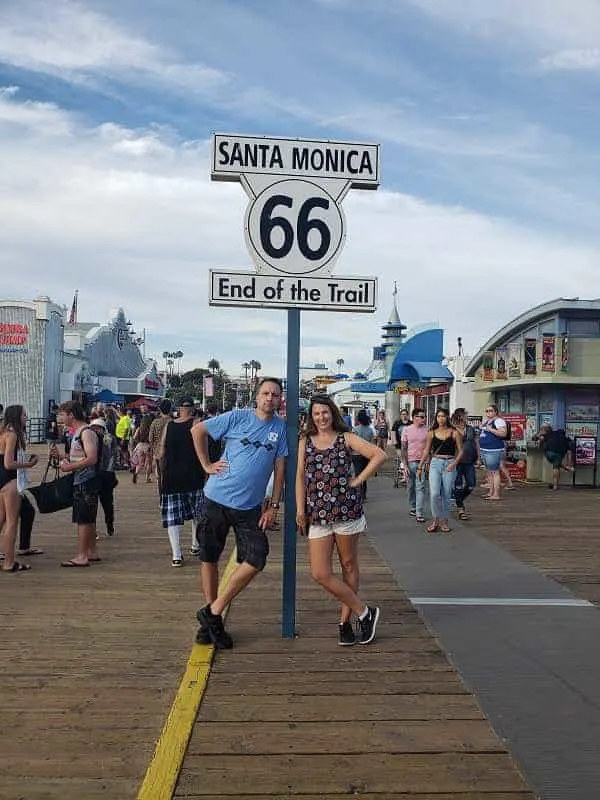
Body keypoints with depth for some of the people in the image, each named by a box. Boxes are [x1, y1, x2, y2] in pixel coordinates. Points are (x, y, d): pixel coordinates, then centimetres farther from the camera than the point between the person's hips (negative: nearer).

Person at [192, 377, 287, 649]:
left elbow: (280, 467, 5)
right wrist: (206, 465, -2)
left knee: (257, 559, -6)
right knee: (209, 557, 6)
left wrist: (274, 506, 2)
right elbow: (198, 430, 3)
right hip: (218, 498, -2)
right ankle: (211, 614, 24)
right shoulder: (238, 417, -5)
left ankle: (213, 613, 7)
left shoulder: (280, 427, 2)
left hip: (250, 506, 2)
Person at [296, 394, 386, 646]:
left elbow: (379, 455, -3)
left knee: (349, 565, 8)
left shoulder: (346, 438, 3)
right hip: (317, 514, 3)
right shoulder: (305, 442, 12)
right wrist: (300, 509, 0)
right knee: (320, 574, -5)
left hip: (346, 509, -2)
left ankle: (345, 621, 22)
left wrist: (358, 480, -7)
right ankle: (364, 611, 9)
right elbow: (300, 476, 9)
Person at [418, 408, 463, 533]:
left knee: (447, 494, 4)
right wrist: (420, 467, 10)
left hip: (449, 464, -1)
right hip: (435, 463, 1)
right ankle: (435, 520, 3)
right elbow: (426, 451, 12)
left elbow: (460, 451, 2)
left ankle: (444, 521, 16)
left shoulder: (454, 433, 1)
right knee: (434, 493, -10)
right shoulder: (432, 433, 6)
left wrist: (454, 463, -12)